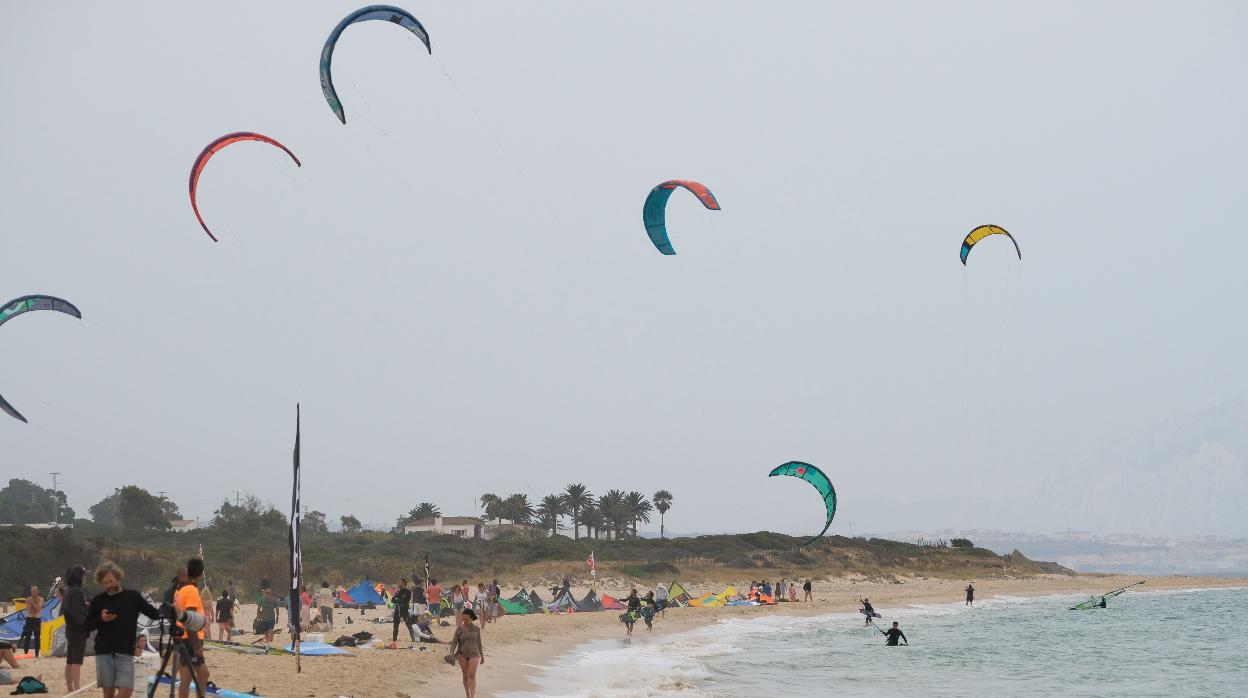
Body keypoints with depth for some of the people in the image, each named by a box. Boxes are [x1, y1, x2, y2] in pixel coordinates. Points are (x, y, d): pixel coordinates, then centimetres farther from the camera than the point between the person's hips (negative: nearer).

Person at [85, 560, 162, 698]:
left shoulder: (133, 597, 3)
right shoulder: (98, 600, 5)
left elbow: (155, 614, 2)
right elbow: (87, 626, 8)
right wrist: (100, 620, -11)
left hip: (126, 652, -1)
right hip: (104, 652, 1)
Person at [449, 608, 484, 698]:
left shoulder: (476, 629, 1)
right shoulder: (459, 629, -1)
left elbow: (479, 642, 9)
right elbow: (454, 642, -7)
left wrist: (482, 656, 14)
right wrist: (452, 653, -24)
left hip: (474, 654, -1)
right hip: (462, 654, 1)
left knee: (472, 675, -14)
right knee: (465, 676, 9)